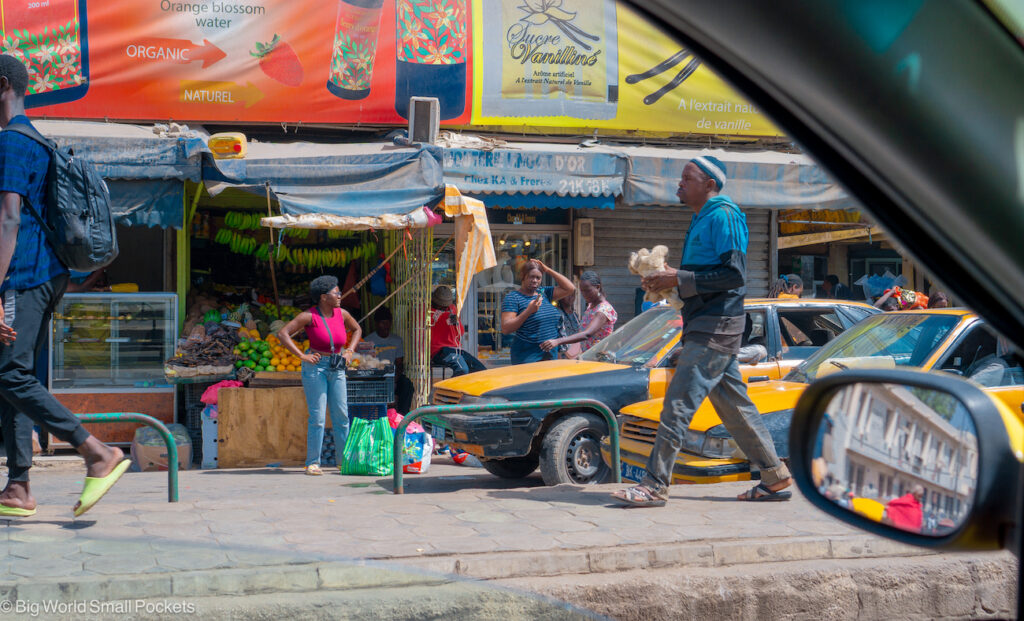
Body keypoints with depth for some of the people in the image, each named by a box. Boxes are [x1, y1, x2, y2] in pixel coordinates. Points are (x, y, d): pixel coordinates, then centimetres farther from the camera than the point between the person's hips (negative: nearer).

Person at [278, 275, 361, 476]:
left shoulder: (342, 314, 4)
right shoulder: (309, 316, -10)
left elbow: (357, 329, 24)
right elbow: (282, 333, -13)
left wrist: (350, 351, 10)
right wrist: (302, 356, -16)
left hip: (337, 369, 5)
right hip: (315, 368, -5)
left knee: (341, 416, 4)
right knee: (317, 417, -6)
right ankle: (312, 463, 1)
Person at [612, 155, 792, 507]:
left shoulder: (723, 216, -11)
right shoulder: (702, 219, 19)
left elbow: (734, 275, -19)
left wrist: (679, 279, -20)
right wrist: (669, 280, 8)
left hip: (716, 325, -10)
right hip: (708, 325, 10)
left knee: (678, 403, -11)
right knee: (734, 405, 12)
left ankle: (655, 486, -9)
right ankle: (776, 478, 18)